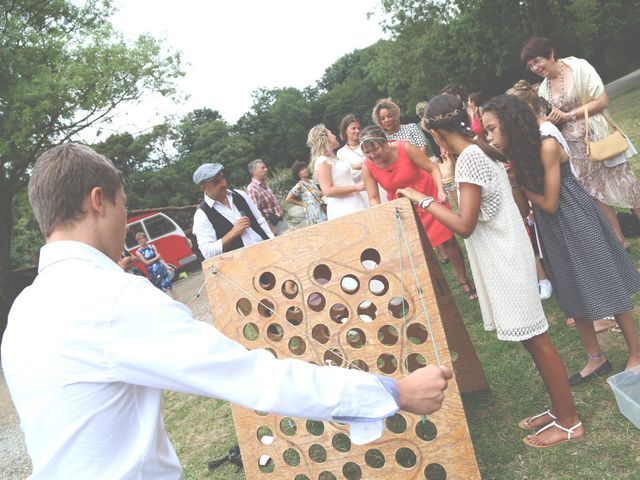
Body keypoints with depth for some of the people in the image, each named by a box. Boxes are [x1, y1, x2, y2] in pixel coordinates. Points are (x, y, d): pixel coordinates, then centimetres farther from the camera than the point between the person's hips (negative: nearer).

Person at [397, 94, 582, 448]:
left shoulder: (468, 158, -19)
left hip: (503, 259, -10)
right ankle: (559, 409, 31)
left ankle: (569, 422, 17)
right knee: (532, 339, 17)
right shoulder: (481, 151, 9)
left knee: (535, 339, 2)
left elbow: (465, 226, -22)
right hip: (503, 255, 10)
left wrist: (423, 200, -16)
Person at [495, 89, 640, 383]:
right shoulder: (514, 155, -2)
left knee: (608, 287, 6)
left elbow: (549, 203, -20)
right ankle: (596, 359, 30)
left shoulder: (547, 145, -22)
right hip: (551, 230, 7)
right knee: (574, 297, 15)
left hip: (577, 222, -7)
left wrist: (520, 184, -10)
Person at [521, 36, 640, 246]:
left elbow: (602, 100, -13)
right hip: (576, 147, 5)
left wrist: (567, 115, -17)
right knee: (596, 191, 9)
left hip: (599, 137, -5)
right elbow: (548, 121, 12)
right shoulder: (543, 89, 6)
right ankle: (619, 239, 20)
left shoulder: (579, 67, -9)